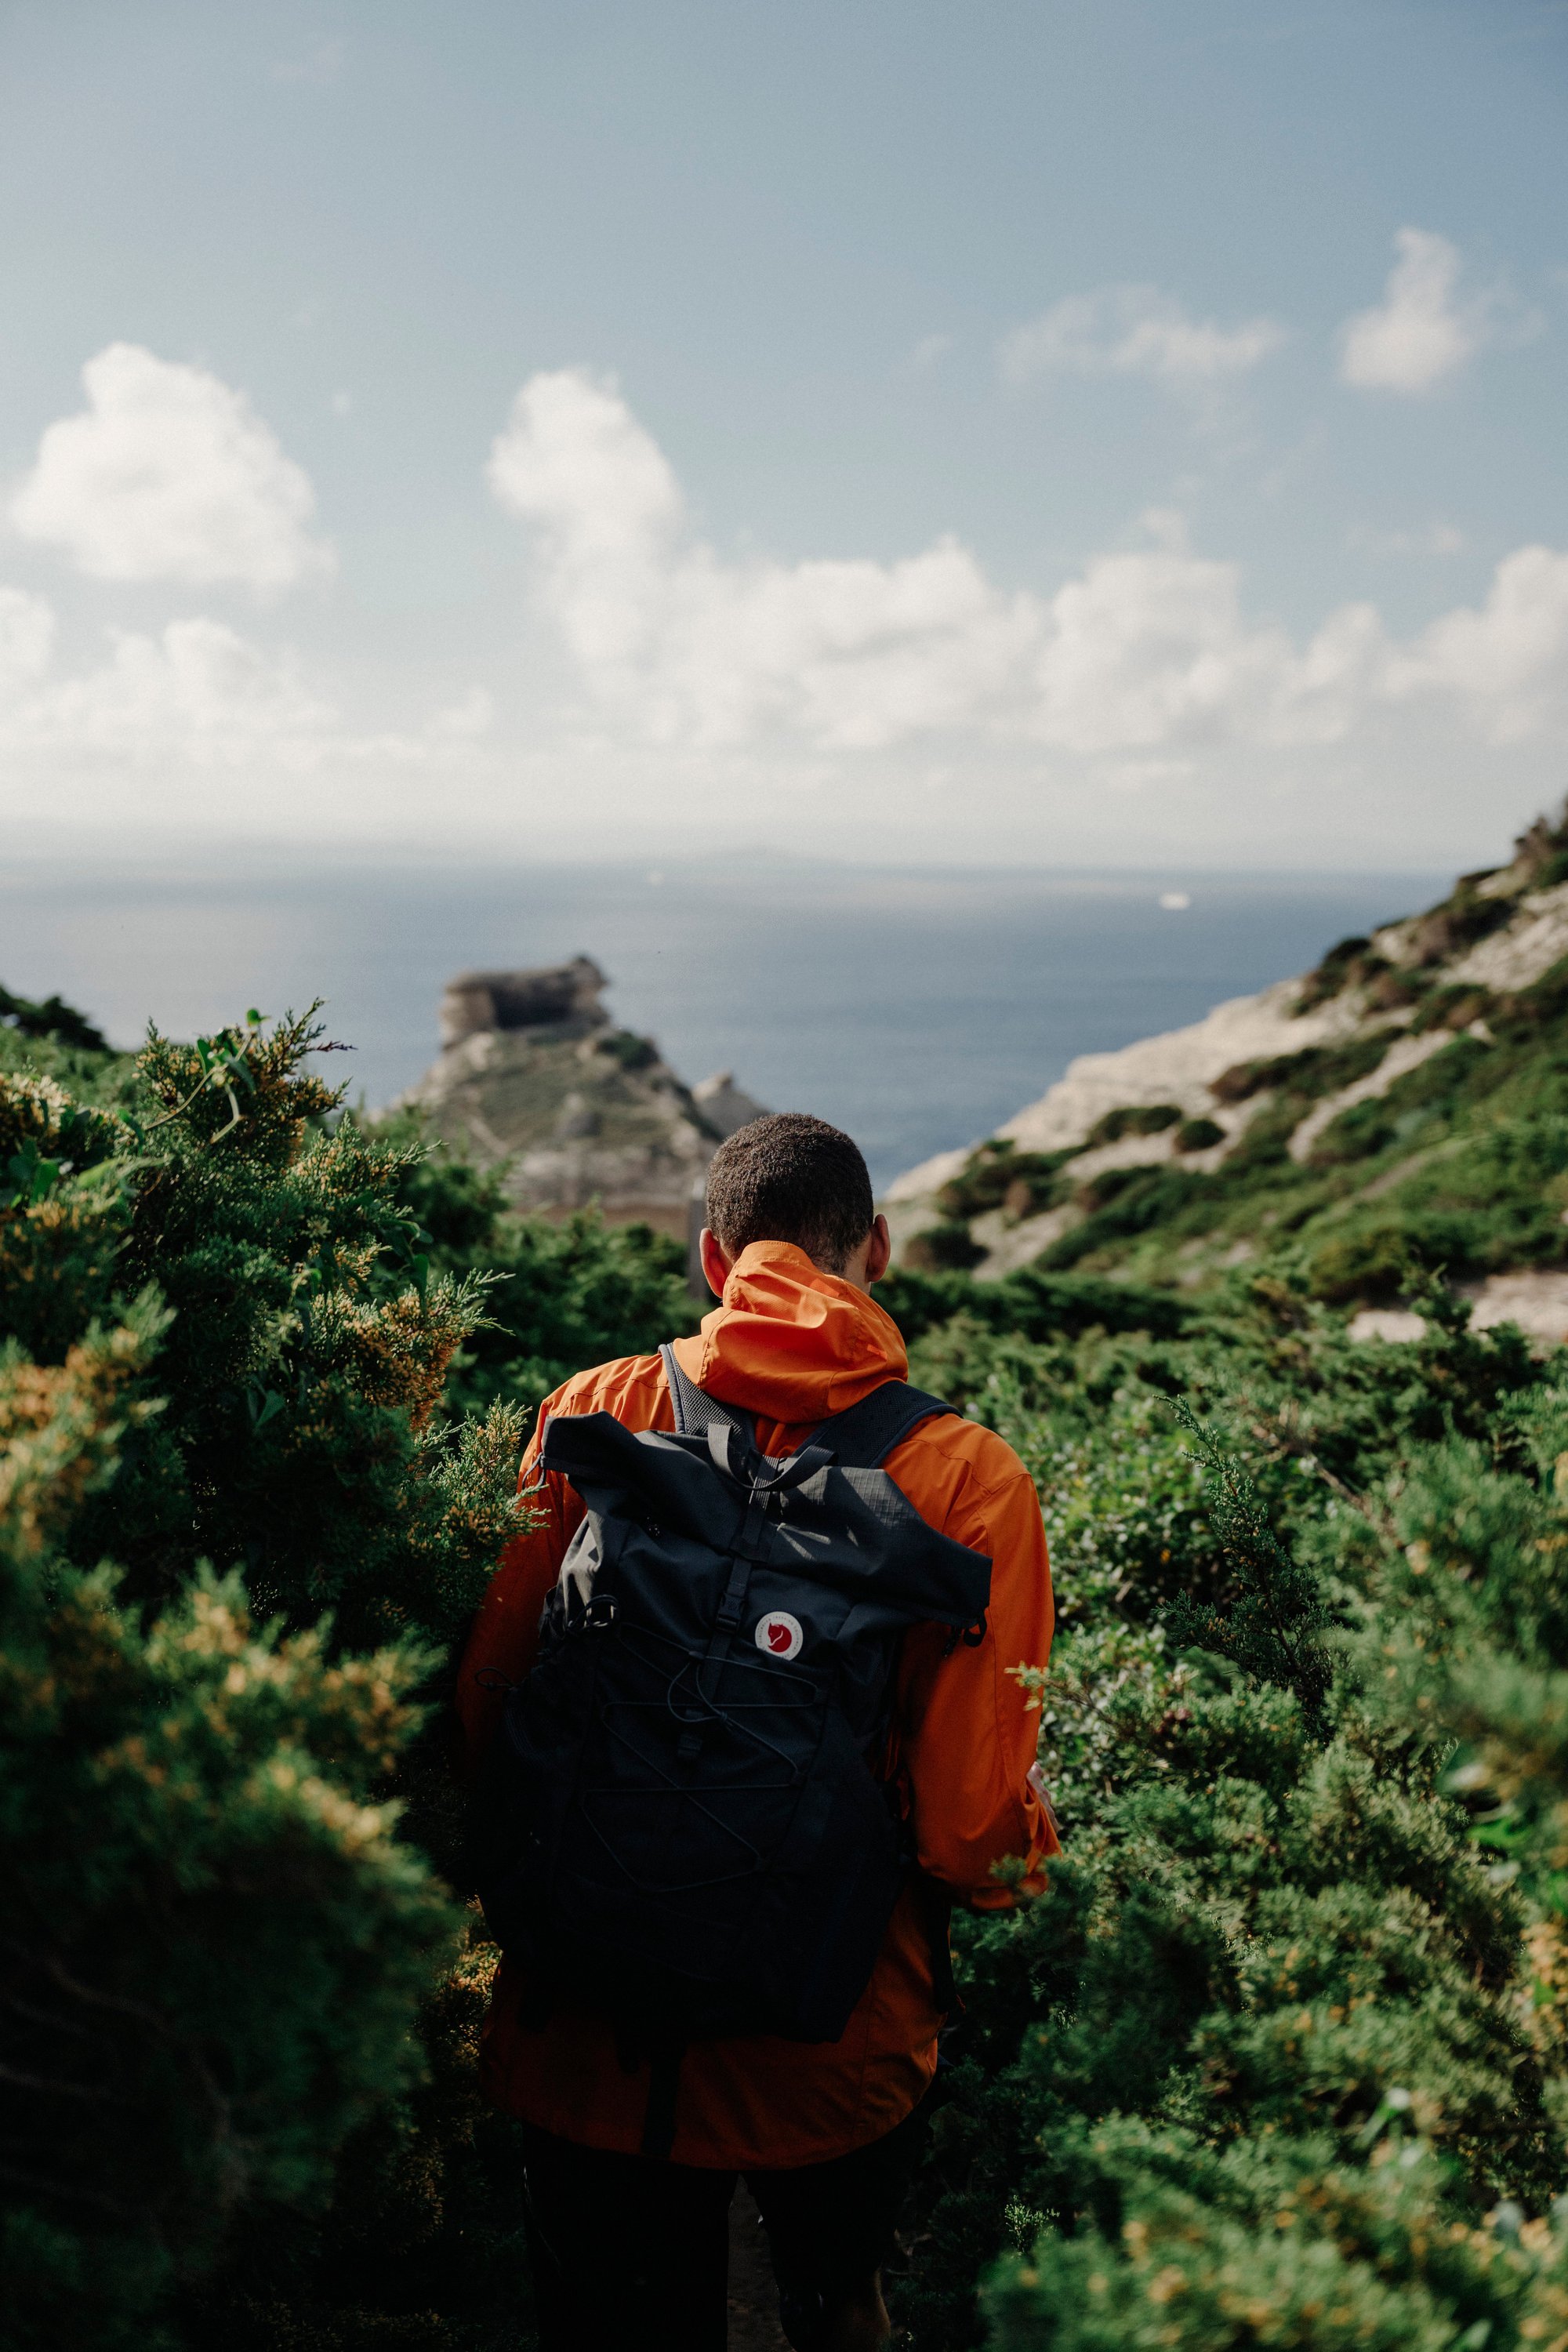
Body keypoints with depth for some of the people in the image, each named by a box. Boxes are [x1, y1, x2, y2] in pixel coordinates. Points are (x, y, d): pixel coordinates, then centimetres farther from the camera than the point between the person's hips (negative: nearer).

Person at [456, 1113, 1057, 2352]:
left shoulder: (594, 1412, -11)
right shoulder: (971, 1481, -16)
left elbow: (488, 1704, -6)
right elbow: (972, 1831, -16)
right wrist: (1035, 1832, 7)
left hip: (587, 2040, 1)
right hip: (835, 2063, 0)